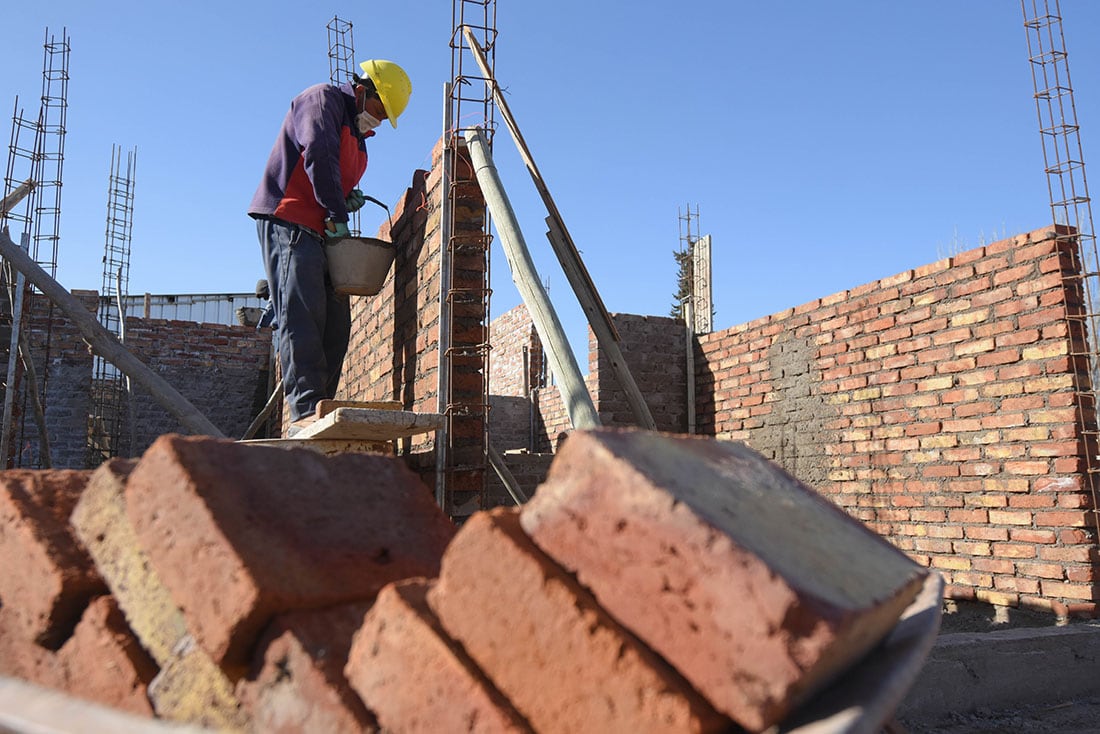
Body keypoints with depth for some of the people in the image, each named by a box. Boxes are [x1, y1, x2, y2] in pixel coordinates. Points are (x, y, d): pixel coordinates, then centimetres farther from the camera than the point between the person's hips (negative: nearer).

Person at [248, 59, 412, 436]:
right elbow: (318, 156, -16)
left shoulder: (356, 131, 27)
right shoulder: (323, 99, -1)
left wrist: (349, 198, 7)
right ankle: (305, 411, -24)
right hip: (288, 222, -9)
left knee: (335, 323, 2)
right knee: (302, 316, -18)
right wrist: (337, 213, -17)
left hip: (319, 232, 9)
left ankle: (320, 411, 3)